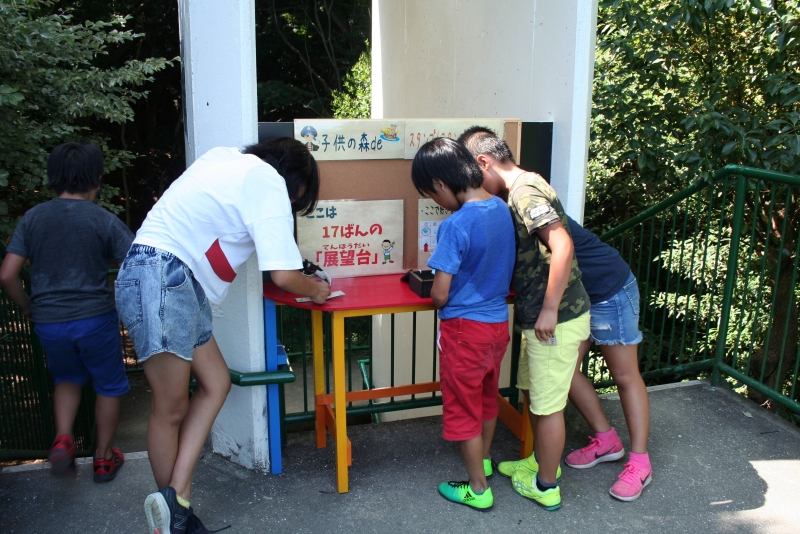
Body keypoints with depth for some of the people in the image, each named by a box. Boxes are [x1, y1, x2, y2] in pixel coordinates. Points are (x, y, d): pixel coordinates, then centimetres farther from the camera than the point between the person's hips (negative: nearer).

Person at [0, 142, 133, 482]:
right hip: (95, 319, -3)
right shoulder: (103, 221, -7)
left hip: (48, 323, 3)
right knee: (108, 385, 18)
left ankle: (62, 440, 10)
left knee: (68, 378, 29)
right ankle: (104, 457, 27)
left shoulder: (32, 218, 1)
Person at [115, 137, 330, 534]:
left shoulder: (224, 159, 18)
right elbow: (284, 276, -13)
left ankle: (175, 499, 6)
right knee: (172, 408, -1)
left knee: (215, 383, 8)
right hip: (161, 279, -9)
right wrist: (315, 291, 10)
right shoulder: (270, 181, -7)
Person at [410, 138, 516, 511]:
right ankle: (483, 460, 48)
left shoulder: (456, 225, -25)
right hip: (499, 322, 7)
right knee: (487, 397, 26)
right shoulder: (502, 208, -3)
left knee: (463, 409, 11)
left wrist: (436, 294, -1)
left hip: (466, 328, -7)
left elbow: (440, 295, -22)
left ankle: (478, 490, 25)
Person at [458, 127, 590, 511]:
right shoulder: (523, 189, 12)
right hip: (542, 317, 10)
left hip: (557, 321, -10)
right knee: (531, 391, 23)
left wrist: (549, 310, -28)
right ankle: (541, 461, 42)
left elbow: (562, 246, -31)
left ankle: (546, 486, 22)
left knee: (548, 404, 5)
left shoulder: (525, 191, -19)